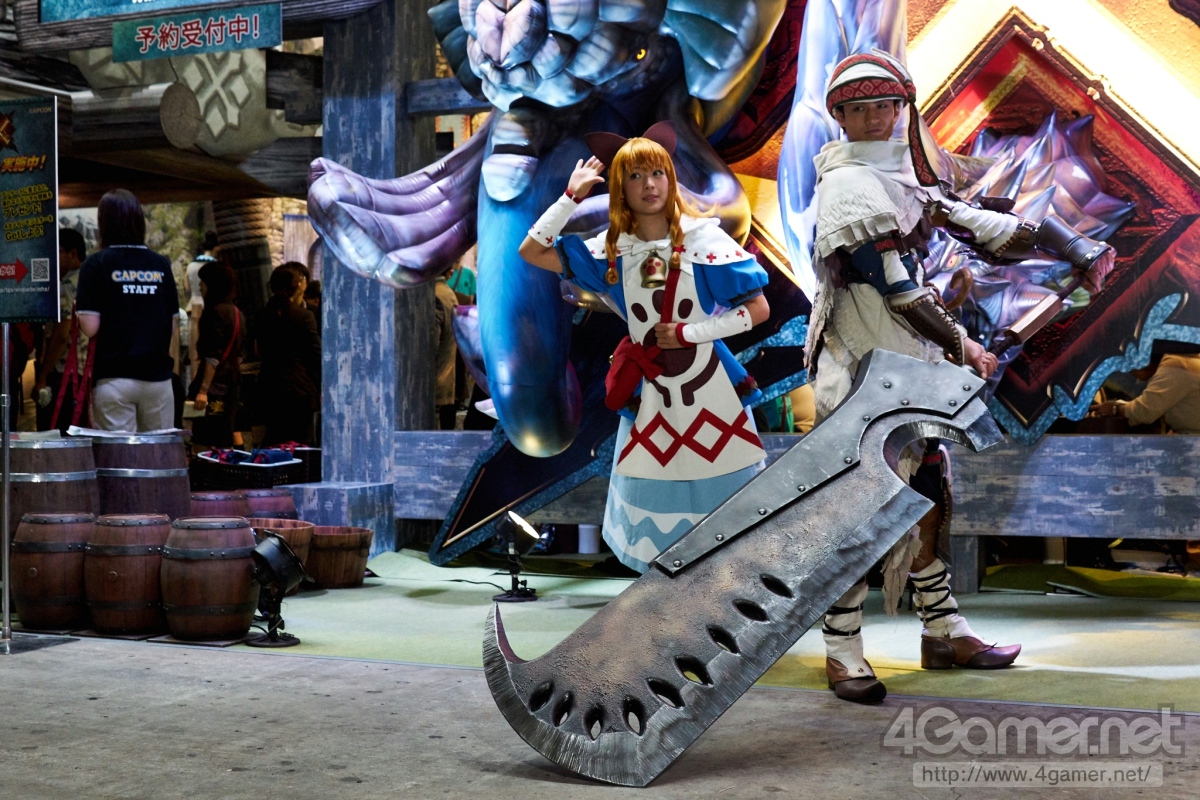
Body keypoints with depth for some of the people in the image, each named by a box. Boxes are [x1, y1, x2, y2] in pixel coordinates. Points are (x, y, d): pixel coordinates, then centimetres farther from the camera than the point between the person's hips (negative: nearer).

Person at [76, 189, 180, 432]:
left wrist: (78, 307, 10)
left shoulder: (97, 264, -4)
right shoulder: (161, 265, 5)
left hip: (114, 378, -3)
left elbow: (90, 327, -9)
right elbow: (174, 328, 6)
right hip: (157, 376, 3)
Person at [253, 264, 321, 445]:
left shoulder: (261, 317, 6)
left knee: (272, 443, 13)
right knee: (300, 443, 1)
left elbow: (259, 350, 14)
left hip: (269, 390, 5)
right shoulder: (303, 316, -10)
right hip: (299, 390, -5)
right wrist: (320, 389, -1)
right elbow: (316, 355, -8)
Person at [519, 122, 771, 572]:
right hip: (650, 399, 3)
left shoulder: (702, 238, -7)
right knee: (651, 510, 9)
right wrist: (572, 197, -1)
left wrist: (690, 333, -13)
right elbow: (531, 251, 3)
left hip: (711, 395, -3)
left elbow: (759, 309, -8)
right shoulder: (612, 251, 3)